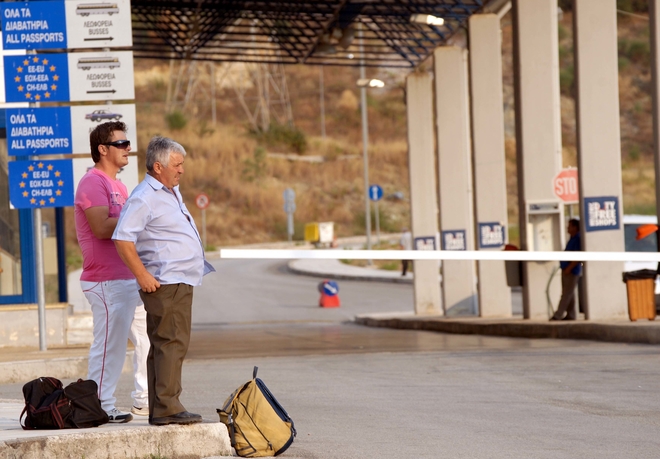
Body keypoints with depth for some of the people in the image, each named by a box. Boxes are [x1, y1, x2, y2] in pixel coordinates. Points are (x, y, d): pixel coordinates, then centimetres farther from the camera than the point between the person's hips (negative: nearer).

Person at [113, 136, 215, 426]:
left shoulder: (172, 192, 19)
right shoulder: (144, 197, -13)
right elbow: (122, 239, -21)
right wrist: (142, 275, -21)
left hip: (180, 282, 10)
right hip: (165, 284, -10)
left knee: (163, 345, 10)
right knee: (172, 343, -14)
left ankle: (159, 411, 13)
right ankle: (167, 408, -16)